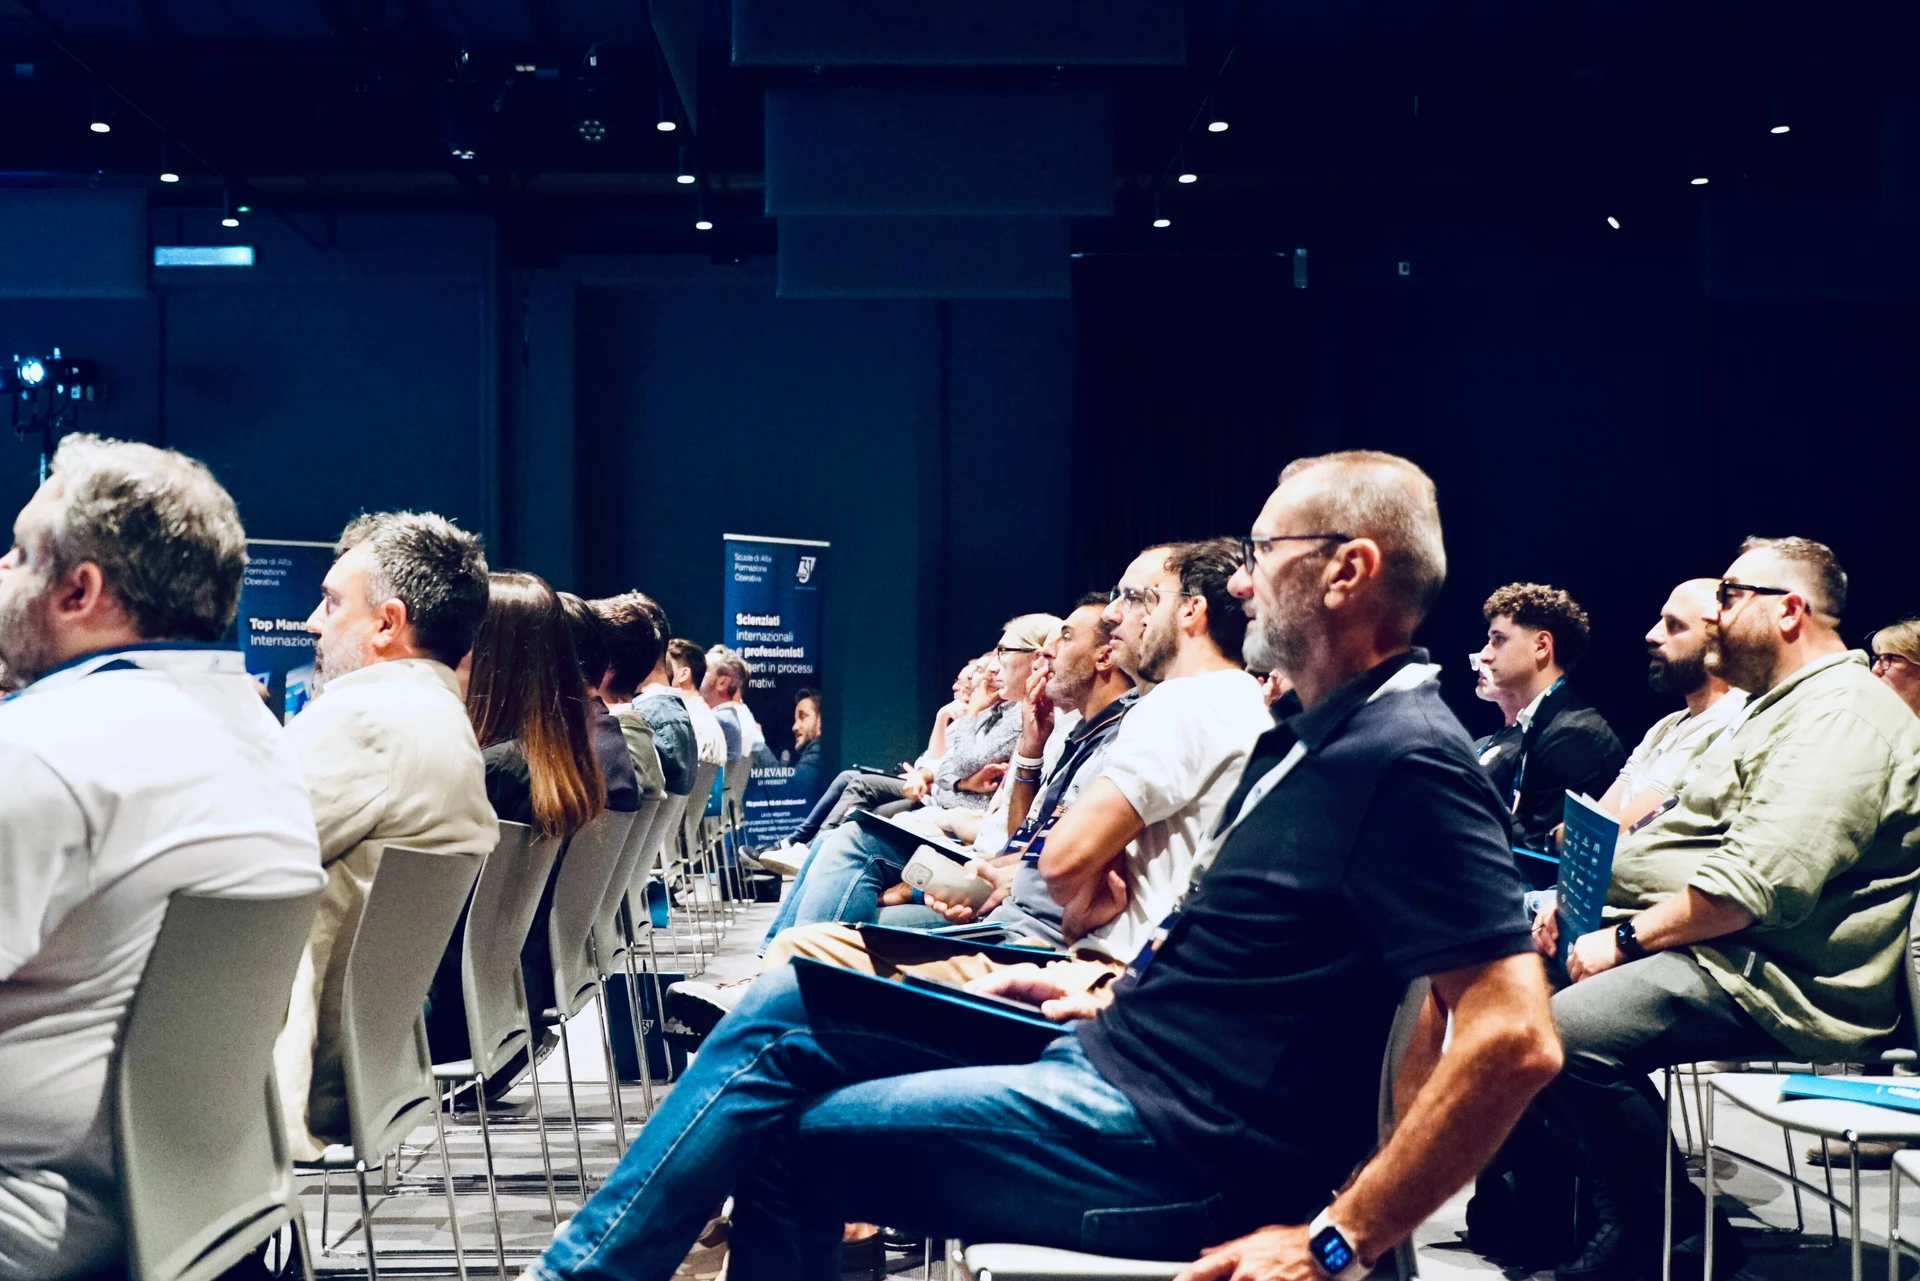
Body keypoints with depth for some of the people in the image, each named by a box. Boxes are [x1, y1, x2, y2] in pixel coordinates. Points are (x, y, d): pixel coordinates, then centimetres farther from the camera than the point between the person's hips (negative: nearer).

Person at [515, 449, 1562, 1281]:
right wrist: (1112, 999, 14)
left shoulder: (1407, 761, -19)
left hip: (1172, 1141, -10)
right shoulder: (1311, 740, 13)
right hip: (1112, 1052, 10)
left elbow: (1516, 1040, -27)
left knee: (795, 1143, -8)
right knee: (786, 1007, 6)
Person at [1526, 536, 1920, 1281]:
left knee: (1572, 1030, -30)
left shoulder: (1839, 715, -15)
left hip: (1770, 982, -11)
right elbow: (1685, 842, 24)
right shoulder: (1786, 707, 22)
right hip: (1693, 945, 11)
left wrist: (1626, 938, -18)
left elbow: (1757, 884, -26)